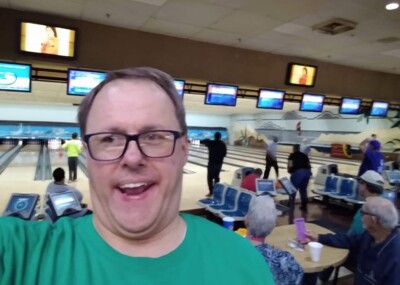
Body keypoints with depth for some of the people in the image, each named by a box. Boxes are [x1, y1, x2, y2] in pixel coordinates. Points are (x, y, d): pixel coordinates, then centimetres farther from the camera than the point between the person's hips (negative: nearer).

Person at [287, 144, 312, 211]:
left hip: (297, 172, -5)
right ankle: (304, 206, 21)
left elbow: (290, 165, -5)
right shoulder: (304, 155, 20)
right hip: (306, 172, 6)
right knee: (303, 190, 17)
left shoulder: (292, 155, 5)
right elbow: (309, 165, 17)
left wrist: (289, 171, 12)